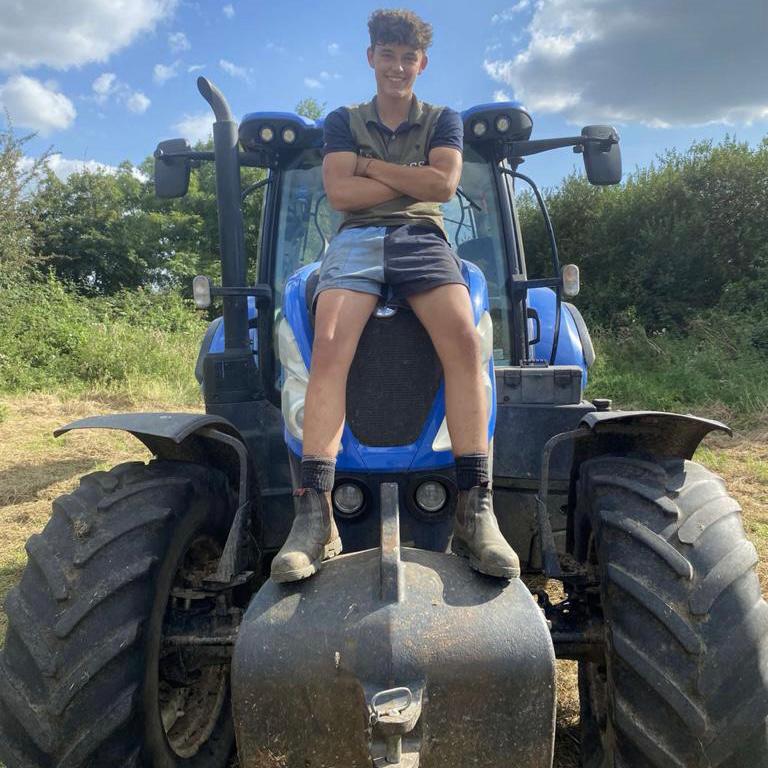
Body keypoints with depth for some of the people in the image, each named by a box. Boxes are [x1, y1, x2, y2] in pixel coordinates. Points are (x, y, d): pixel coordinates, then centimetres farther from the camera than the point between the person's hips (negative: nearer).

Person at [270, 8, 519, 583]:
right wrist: (412, 178, 4)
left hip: (422, 239, 0)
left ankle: (476, 509, -34)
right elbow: (338, 193, 3)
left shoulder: (443, 120, 22)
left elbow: (444, 185, 2)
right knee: (329, 347, -31)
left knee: (464, 340, -32)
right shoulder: (343, 121, 22)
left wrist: (368, 165, 5)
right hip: (357, 239, 0)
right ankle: (315, 515, -36)